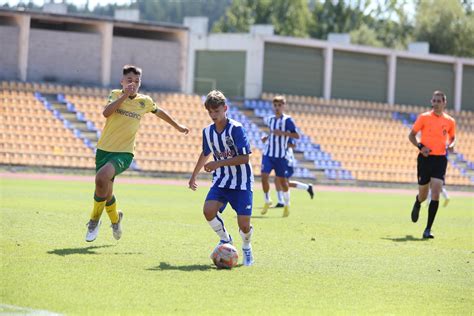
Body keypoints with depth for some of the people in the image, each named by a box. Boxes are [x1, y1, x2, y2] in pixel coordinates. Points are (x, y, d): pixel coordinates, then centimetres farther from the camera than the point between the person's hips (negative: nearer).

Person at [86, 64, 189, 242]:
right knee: (106, 192, 7)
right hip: (104, 149, 2)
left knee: (102, 177, -29)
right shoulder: (115, 94, 1)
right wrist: (124, 95, -24)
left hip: (124, 153, -2)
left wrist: (178, 126, 38)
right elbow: (106, 112, -19)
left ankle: (95, 220, -12)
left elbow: (159, 112, 26)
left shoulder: (145, 101, 5)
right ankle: (115, 218, 40)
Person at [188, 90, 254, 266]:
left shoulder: (236, 129, -16)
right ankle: (225, 239, 7)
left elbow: (245, 158, -20)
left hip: (241, 182, -5)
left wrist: (218, 164, -24)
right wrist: (194, 176, 30)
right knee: (208, 210, -22)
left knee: (244, 224, -12)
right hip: (221, 181, 5)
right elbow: (205, 154, 22)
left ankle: (246, 248, 24)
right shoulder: (207, 131, 2)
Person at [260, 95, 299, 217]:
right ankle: (267, 201, 8)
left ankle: (287, 204, 24)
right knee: (264, 176, -11)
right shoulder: (270, 119, 10)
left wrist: (282, 133, -24)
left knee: (282, 180, 5)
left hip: (280, 155, -4)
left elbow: (296, 135, -15)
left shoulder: (287, 120, -7)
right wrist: (267, 137, 12)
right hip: (268, 153, 4)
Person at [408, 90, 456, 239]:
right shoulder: (424, 117, -1)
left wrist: (451, 145, -2)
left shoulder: (450, 121, 5)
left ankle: (428, 230, -10)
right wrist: (420, 146, -13)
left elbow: (452, 137, 21)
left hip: (440, 159, 0)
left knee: (435, 194, -13)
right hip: (425, 158, 0)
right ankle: (417, 204, 49)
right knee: (423, 194, 8)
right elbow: (411, 135, 4)